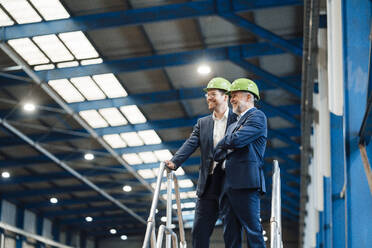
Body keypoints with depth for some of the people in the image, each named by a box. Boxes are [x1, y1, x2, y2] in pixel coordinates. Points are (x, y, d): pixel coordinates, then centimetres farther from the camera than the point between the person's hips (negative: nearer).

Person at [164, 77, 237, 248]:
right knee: (199, 232, 2)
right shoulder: (203, 123, 14)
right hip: (209, 186, 4)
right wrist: (175, 162, -16)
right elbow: (190, 144, 1)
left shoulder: (238, 119, 3)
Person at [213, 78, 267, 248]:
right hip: (229, 186, 9)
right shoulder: (234, 125, 28)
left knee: (252, 230, -9)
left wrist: (223, 143, 5)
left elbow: (236, 140, -16)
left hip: (246, 183, -9)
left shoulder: (257, 116, 0)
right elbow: (217, 155, 23)